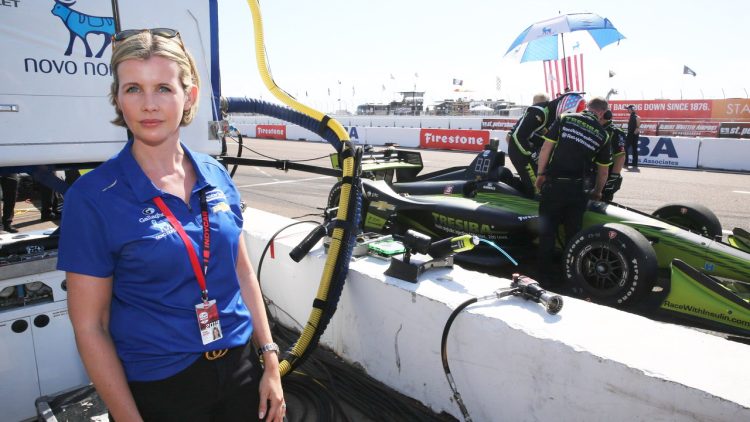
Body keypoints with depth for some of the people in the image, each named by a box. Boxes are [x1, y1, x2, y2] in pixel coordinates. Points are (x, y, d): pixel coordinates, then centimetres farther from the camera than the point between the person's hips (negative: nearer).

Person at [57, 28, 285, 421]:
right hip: (156, 388, -3)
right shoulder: (91, 198, -14)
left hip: (241, 368, 4)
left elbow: (243, 273, 4)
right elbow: (90, 328, -11)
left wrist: (270, 362, 4)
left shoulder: (217, 177, -2)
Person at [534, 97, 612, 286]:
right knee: (573, 233, 15)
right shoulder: (602, 134, 9)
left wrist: (541, 174, 10)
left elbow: (545, 148, -1)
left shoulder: (565, 118, 5)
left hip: (552, 184, -1)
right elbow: (603, 171, 16)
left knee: (547, 231, 10)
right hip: (577, 189, 1)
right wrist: (597, 192, 32)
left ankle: (546, 277, 14)